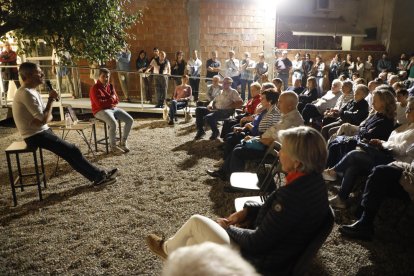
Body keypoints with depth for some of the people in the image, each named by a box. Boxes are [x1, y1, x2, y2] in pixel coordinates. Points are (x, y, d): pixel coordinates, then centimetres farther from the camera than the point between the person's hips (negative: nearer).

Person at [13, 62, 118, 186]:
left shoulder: (31, 91, 12)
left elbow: (48, 116, 11)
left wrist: (39, 120, -13)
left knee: (70, 151, 3)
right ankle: (100, 175, 0)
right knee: (72, 150, -10)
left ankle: (97, 177, 5)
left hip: (40, 132, 9)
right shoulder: (26, 94, -20)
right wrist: (51, 99, -13)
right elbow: (44, 119, -22)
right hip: (36, 136, -9)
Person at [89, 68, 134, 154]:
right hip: (101, 111, -7)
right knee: (113, 123, -34)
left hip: (113, 108, 7)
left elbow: (116, 100, 12)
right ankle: (113, 147, -16)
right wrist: (111, 99, -7)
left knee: (130, 120, -10)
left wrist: (107, 101, -8)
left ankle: (123, 142, 3)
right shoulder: (95, 88, -9)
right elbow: (99, 104, -18)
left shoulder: (110, 86, 13)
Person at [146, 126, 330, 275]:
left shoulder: (293, 195, -34)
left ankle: (168, 249, 33)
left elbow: (256, 243, -26)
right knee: (194, 243, 16)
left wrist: (228, 228, -9)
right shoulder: (313, 180, -4)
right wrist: (247, 210, 2)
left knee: (196, 222, 4)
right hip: (277, 250, 8)